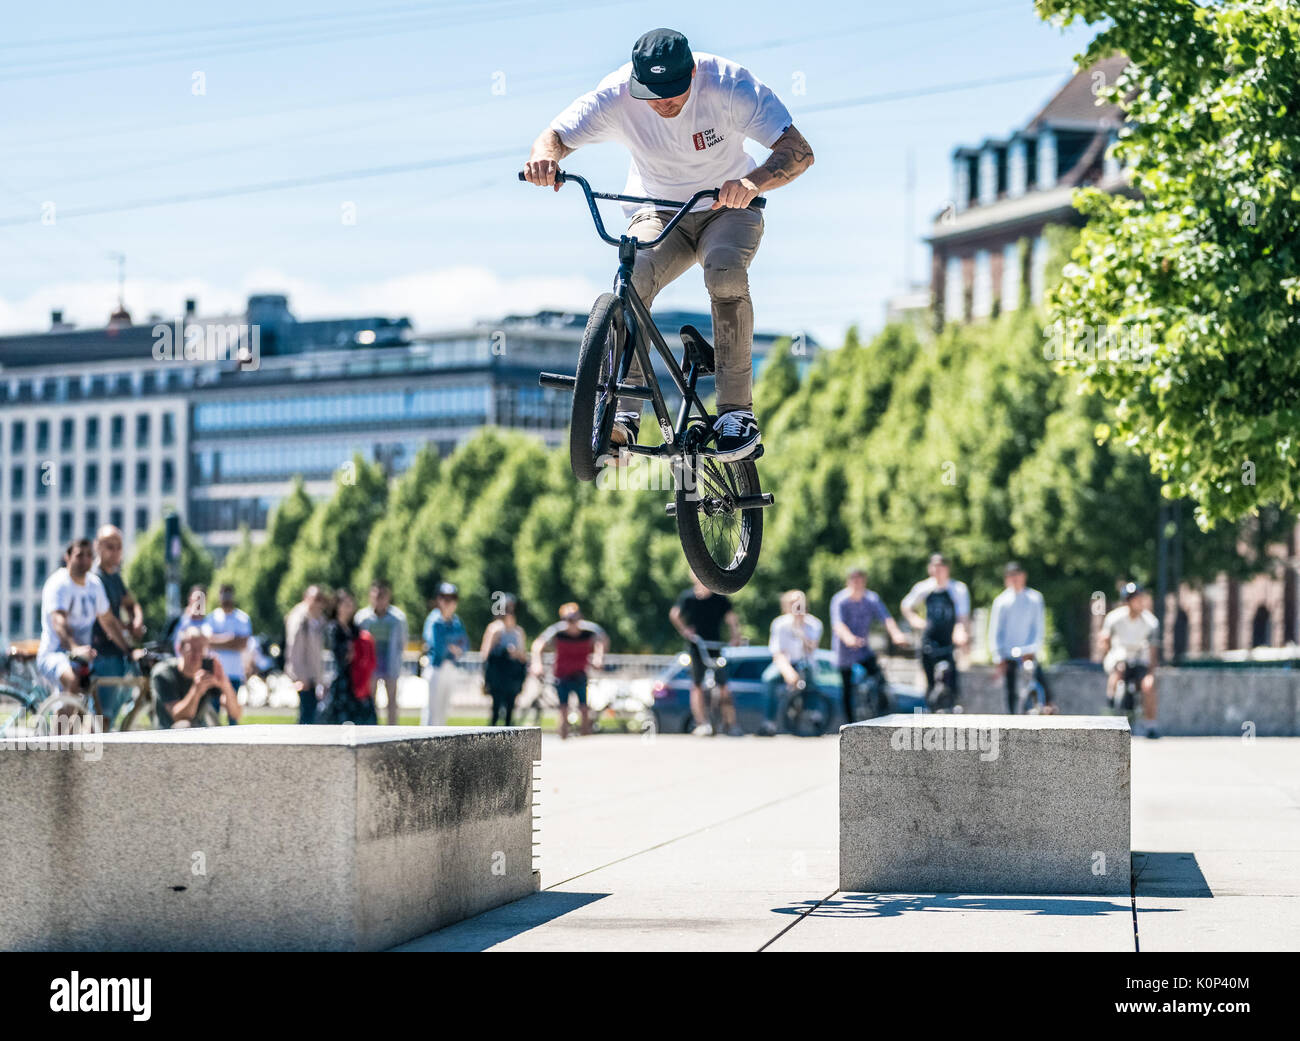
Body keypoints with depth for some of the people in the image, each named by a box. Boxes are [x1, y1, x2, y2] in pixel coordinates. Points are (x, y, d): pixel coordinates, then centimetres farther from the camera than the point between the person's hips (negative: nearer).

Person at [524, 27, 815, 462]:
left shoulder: (729, 84, -26)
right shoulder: (616, 94, -21)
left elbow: (799, 150, -32)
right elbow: (556, 135, -19)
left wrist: (753, 181, -53)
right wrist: (545, 157, -45)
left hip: (727, 209, -1)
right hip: (658, 214, 2)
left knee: (725, 272, -34)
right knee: (633, 278, -30)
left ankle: (737, 409, -24)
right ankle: (624, 412, -28)